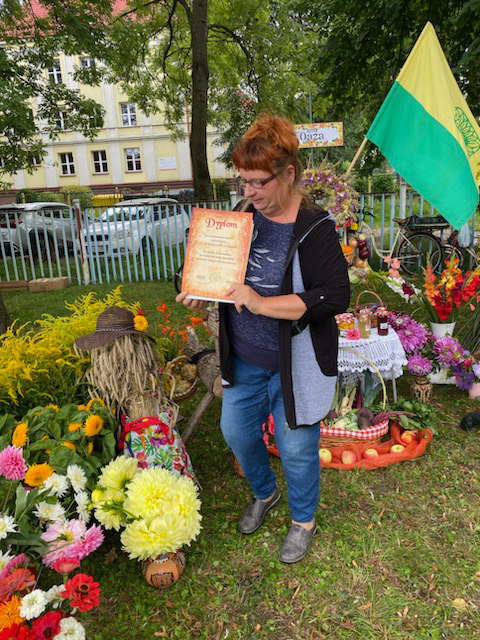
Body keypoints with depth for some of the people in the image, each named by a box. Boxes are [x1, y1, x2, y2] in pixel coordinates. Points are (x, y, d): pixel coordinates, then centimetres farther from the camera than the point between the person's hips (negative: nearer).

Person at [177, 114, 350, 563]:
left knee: (296, 447, 9)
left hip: (295, 364, -6)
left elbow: (335, 297, -26)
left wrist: (261, 304, -30)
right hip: (244, 360, 7)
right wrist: (203, 291, -5)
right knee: (236, 430, 18)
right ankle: (263, 494, 50)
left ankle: (303, 521, 40)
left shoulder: (315, 229, -17)